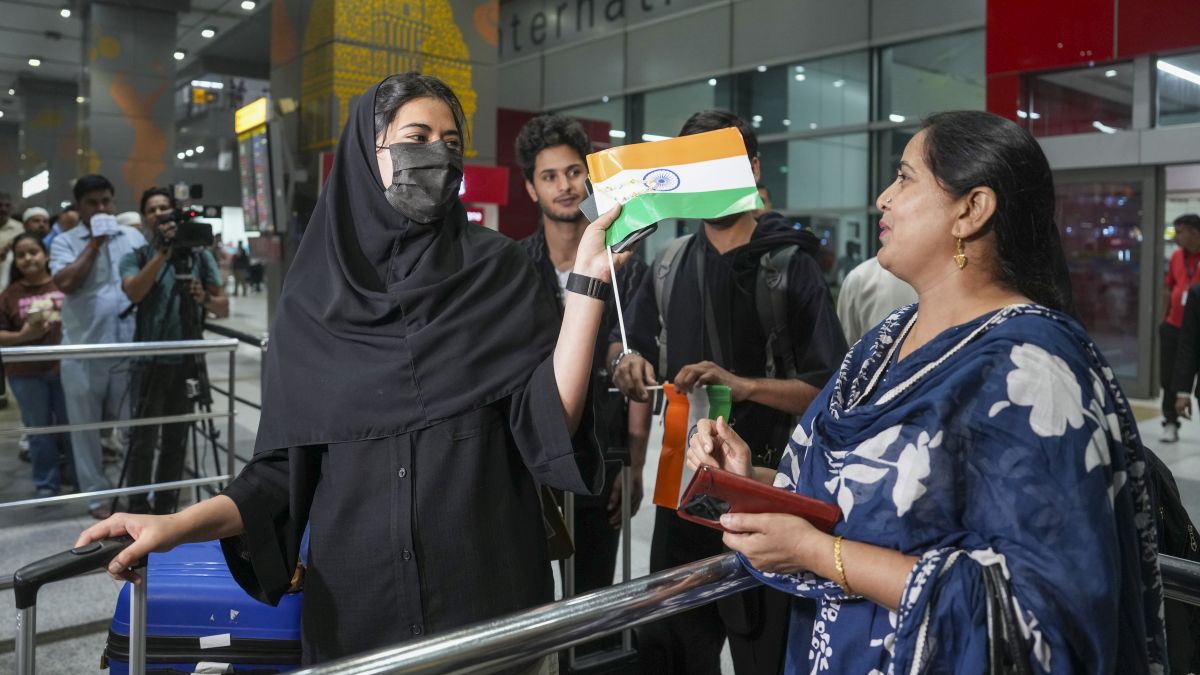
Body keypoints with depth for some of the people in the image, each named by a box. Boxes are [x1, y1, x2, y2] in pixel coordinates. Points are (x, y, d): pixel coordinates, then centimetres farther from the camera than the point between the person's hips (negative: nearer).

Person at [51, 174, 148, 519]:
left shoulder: (133, 236, 7)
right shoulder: (65, 241, 1)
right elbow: (65, 282, -15)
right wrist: (95, 243, -11)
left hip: (129, 347, 1)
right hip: (83, 350, -1)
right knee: (86, 427, 7)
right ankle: (97, 495, 19)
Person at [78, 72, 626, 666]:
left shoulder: (494, 267, -2)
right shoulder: (312, 298, 1)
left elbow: (550, 420, -12)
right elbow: (287, 468, 3)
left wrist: (587, 280, -17)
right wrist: (178, 525, -11)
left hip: (487, 589, -1)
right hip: (356, 599, 1)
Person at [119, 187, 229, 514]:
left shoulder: (200, 256, 7)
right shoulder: (136, 257, 2)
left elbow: (224, 308, 4)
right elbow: (133, 293, -19)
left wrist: (205, 298, -17)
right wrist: (162, 252, -22)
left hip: (188, 361, 2)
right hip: (150, 362, -2)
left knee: (176, 441, 9)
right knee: (143, 441, -1)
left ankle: (166, 508, 21)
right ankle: (138, 512, 9)